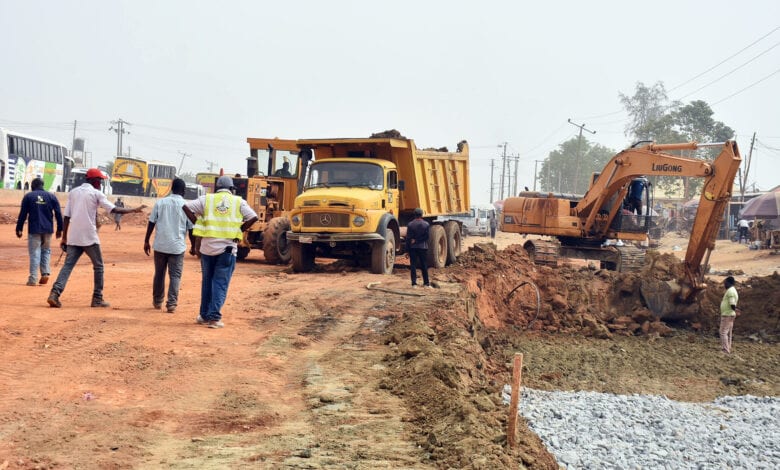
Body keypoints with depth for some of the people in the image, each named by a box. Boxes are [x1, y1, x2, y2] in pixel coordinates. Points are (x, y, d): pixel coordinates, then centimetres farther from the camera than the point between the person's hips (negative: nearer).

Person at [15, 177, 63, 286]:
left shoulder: (28, 196, 3)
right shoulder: (51, 196, 8)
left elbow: (22, 214, -1)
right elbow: (58, 214, 4)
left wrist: (19, 229, 4)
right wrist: (60, 229, 8)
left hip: (34, 229, -2)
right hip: (48, 229, 2)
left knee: (34, 253, 0)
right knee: (46, 250, 17)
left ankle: (33, 279, -3)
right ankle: (45, 273, 1)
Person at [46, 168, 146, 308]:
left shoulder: (73, 192, 12)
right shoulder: (96, 193, -3)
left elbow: (66, 216, 9)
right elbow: (114, 209, -11)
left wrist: (64, 238, 11)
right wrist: (134, 210, -3)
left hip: (73, 237, 5)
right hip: (89, 237, -5)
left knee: (68, 265, 2)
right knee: (98, 266, 9)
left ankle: (55, 293, -16)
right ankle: (97, 299, 10)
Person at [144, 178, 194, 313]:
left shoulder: (160, 203, 2)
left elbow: (151, 223, 2)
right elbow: (191, 229, 0)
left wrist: (146, 241, 11)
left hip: (160, 245, 2)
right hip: (177, 246, -2)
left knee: (159, 274, 15)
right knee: (175, 276, 3)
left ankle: (157, 301, 26)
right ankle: (171, 304, -7)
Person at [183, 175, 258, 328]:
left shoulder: (207, 199, 8)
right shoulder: (238, 202, 6)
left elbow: (186, 207, 2)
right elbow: (253, 217, -4)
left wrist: (197, 223, 6)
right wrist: (238, 230, 3)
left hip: (208, 246, 2)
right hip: (228, 248, -2)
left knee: (207, 281, 16)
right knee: (221, 284, 2)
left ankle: (204, 315, 23)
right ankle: (214, 317, -6)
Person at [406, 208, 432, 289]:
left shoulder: (410, 224, -4)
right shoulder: (426, 224, -3)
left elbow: (408, 238, -3)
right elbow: (426, 236, -9)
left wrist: (407, 249, 1)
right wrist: (418, 240, -5)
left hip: (413, 247, 0)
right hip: (423, 247, 0)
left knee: (413, 265, 3)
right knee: (424, 265, 11)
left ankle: (414, 283, -3)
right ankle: (426, 283, 15)